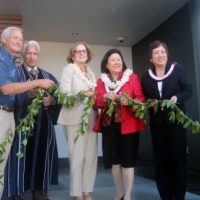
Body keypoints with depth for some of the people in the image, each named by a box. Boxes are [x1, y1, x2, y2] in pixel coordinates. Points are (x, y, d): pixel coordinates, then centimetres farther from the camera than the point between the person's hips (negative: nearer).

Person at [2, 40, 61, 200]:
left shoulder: (48, 76, 17)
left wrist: (52, 100, -10)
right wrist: (28, 95, -24)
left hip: (43, 125, 4)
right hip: (22, 123, -3)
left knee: (41, 156, 6)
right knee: (22, 157, -3)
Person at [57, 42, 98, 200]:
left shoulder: (90, 72, 18)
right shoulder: (68, 70, 0)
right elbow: (64, 94, -10)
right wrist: (83, 94, -24)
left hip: (91, 118, 6)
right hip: (75, 119, -6)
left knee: (91, 156, 7)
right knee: (77, 157, -2)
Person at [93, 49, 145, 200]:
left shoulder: (132, 77, 3)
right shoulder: (101, 81, 11)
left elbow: (141, 99, -3)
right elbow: (96, 103, 4)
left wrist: (129, 102, -23)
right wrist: (105, 97, -16)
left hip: (128, 125, -3)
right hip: (109, 125, 3)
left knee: (127, 161, -2)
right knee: (114, 160, 8)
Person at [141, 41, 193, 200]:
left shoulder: (177, 70, 1)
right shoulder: (146, 77, 9)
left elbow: (188, 90, -2)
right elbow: (144, 98, 9)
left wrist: (177, 98, -20)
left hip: (176, 120, -3)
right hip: (157, 122, 3)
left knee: (177, 158, 1)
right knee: (160, 159, 6)